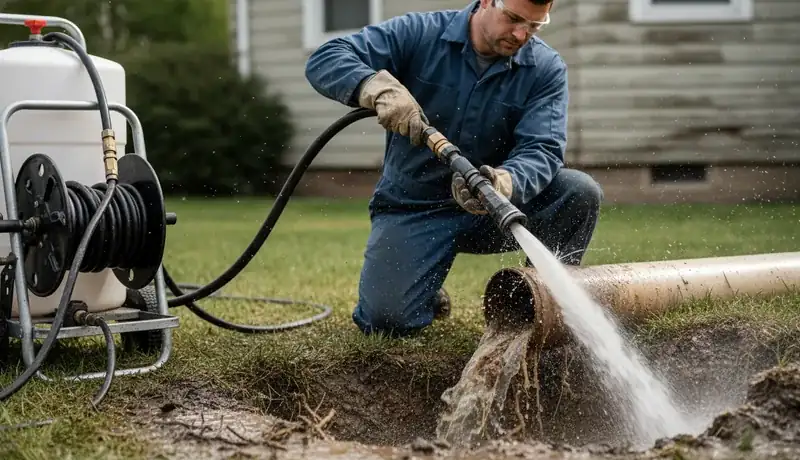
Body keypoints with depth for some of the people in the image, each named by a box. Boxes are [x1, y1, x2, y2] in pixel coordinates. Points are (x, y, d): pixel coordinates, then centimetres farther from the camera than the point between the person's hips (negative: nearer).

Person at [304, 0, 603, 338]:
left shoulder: (547, 69, -7)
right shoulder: (420, 34, -10)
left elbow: (542, 150, -20)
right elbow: (324, 60, -16)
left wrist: (504, 183, -43)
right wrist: (380, 88, -37)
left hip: (492, 211, 1)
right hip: (412, 207, -1)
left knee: (580, 192, -22)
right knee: (387, 320, -18)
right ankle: (427, 296, 19)